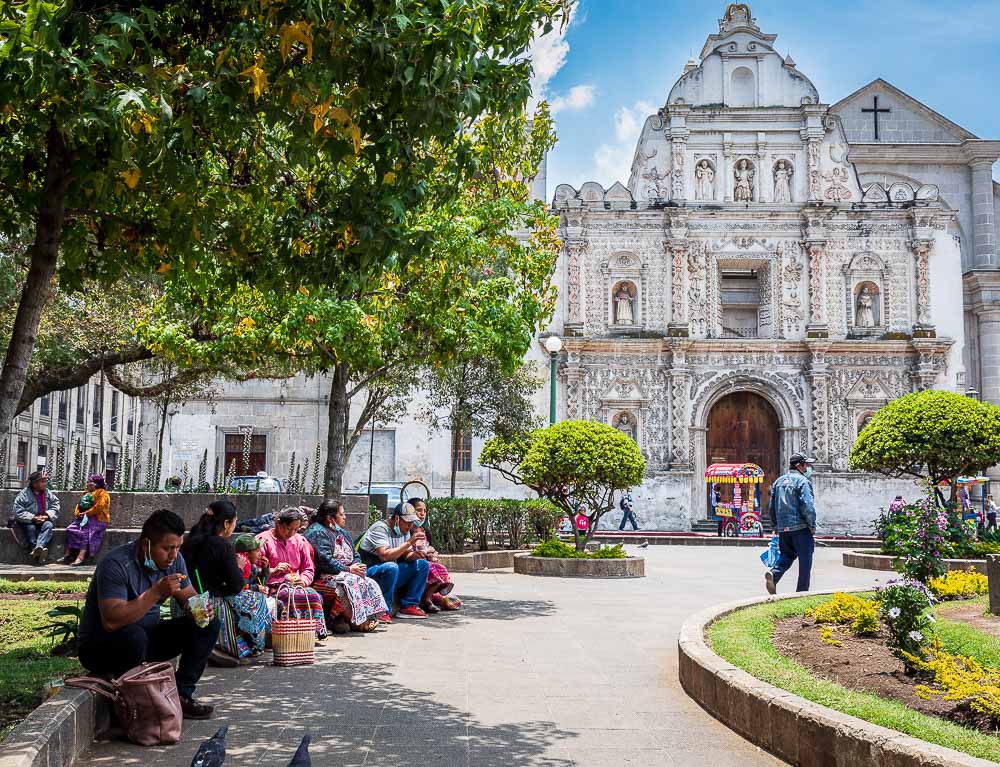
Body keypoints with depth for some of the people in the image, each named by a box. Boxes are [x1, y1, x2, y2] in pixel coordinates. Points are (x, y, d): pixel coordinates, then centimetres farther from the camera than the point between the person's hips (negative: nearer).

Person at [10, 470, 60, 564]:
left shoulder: (49, 494, 3)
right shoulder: (23, 494, -8)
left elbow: (55, 507, 1)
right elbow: (18, 512, -14)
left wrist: (47, 516, -18)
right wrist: (33, 518, -24)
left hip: (44, 520, 2)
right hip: (27, 522, -2)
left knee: (49, 525, -30)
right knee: (30, 528, -34)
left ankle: (38, 548, -50)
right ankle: (38, 554, -42)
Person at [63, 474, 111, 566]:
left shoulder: (102, 494, -3)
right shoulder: (88, 493, 25)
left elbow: (99, 507, -16)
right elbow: (79, 505, 22)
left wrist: (85, 513, -16)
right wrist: (77, 513, 1)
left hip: (97, 520, -8)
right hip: (84, 519, 8)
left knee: (85, 533, -31)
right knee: (70, 529, -14)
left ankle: (81, 557, -41)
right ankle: (68, 555, -17)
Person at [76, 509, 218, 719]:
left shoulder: (173, 560, -4)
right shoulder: (116, 564, -26)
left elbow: (189, 598, 5)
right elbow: (111, 621, -35)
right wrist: (156, 593, -39)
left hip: (147, 637, 7)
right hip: (100, 646, -7)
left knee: (208, 625, -8)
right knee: (134, 636, -39)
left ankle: (181, 695, -5)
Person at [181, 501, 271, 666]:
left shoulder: (189, 541, 6)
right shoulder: (223, 546, -15)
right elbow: (236, 586, -13)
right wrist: (238, 568, 6)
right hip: (212, 608, -7)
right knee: (258, 600, 15)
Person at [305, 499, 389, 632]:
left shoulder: (343, 533, 23)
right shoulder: (317, 532, -7)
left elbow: (356, 556, 21)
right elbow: (324, 560, -19)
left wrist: (357, 566, -4)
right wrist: (348, 569, -17)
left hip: (345, 574, 9)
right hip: (323, 577, -8)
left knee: (368, 583, -16)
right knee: (350, 584, -33)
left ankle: (370, 618, -26)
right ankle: (357, 622, -31)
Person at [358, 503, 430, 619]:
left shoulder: (404, 530, 8)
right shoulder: (380, 528, -19)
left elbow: (406, 555, 7)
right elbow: (384, 556, -32)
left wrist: (415, 555, -16)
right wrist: (409, 542, -30)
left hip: (391, 571, 8)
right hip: (370, 573, -8)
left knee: (422, 564, -1)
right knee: (391, 567, -38)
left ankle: (409, 606, -4)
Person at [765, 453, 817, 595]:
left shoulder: (778, 481, 13)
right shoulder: (802, 481, -8)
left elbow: (772, 507, 15)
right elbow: (808, 506, -16)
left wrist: (775, 526, 21)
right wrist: (812, 526, -7)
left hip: (782, 527, 6)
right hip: (800, 527, -6)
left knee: (787, 555, 17)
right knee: (805, 559, 4)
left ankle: (773, 573, -9)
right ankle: (802, 591, 6)